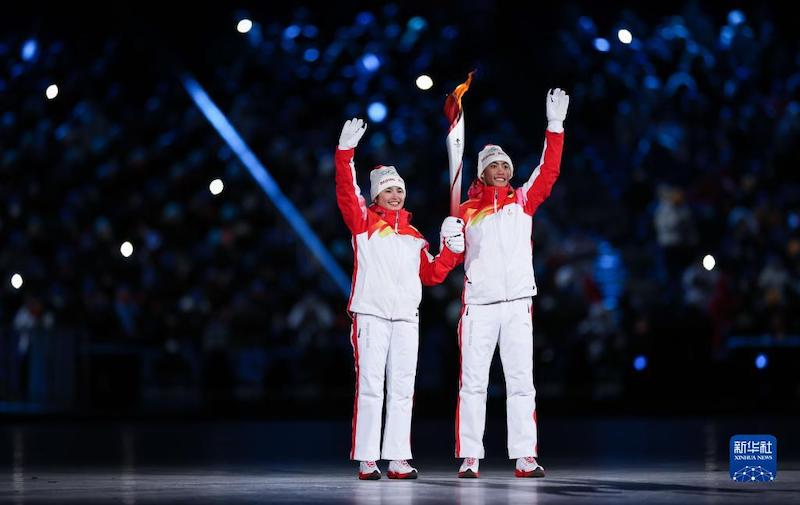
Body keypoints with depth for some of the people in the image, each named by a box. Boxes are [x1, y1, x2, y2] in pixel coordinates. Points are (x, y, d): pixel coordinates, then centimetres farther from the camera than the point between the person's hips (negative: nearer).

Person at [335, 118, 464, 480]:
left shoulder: (413, 236, 20)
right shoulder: (364, 222, 6)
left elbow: (431, 275, 22)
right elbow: (346, 192, -9)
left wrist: (451, 251, 8)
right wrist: (345, 152, -20)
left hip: (406, 319, 5)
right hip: (370, 314, -5)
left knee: (402, 389, 4)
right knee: (369, 387, -6)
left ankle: (398, 459, 7)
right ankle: (366, 460, -4)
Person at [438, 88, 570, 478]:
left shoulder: (523, 201, 11)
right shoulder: (467, 210, 8)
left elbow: (549, 171, 1)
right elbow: (454, 258, 7)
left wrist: (555, 124, -6)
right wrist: (449, 238, -16)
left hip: (518, 303, 1)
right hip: (479, 304, -1)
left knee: (521, 382, 0)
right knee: (472, 383, -1)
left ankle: (525, 458, 1)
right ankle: (469, 458, 2)